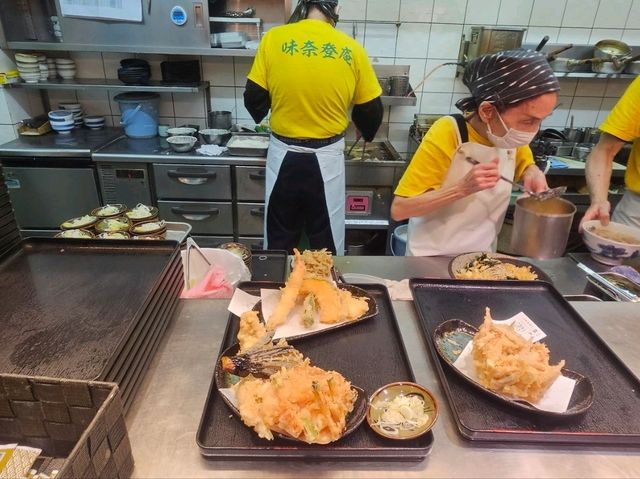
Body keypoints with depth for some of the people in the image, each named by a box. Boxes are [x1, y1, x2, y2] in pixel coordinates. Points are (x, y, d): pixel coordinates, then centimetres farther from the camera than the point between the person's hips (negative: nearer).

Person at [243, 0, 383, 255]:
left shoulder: (274, 38, -5)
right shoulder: (351, 49, -4)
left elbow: (254, 99, -1)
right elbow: (371, 109, 3)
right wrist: (366, 134, 25)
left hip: (283, 154, 1)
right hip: (327, 157, 0)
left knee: (280, 238, 18)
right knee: (326, 240, 15)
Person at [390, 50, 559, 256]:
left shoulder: (511, 135, -9)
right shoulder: (447, 135, -25)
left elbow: (525, 164, 13)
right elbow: (399, 209, -25)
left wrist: (533, 175, -9)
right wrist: (463, 188, -35)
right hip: (433, 258, -5)